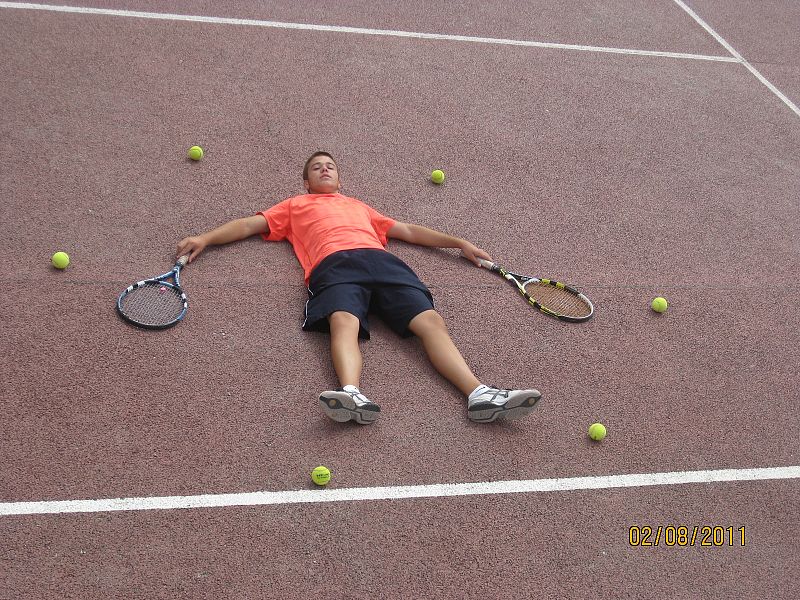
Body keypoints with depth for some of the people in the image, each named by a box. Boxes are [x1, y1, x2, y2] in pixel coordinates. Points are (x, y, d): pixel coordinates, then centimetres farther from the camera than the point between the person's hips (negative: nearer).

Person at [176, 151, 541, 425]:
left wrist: (459, 243, 36)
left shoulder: (359, 206, 45)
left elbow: (407, 230, 43)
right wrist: (205, 239, 15)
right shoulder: (295, 206, 38)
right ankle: (353, 397, -62)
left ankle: (479, 395, -40)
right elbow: (248, 224, 30)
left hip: (382, 261, 3)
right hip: (334, 264, -3)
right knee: (344, 322, -37)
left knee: (431, 321, -23)